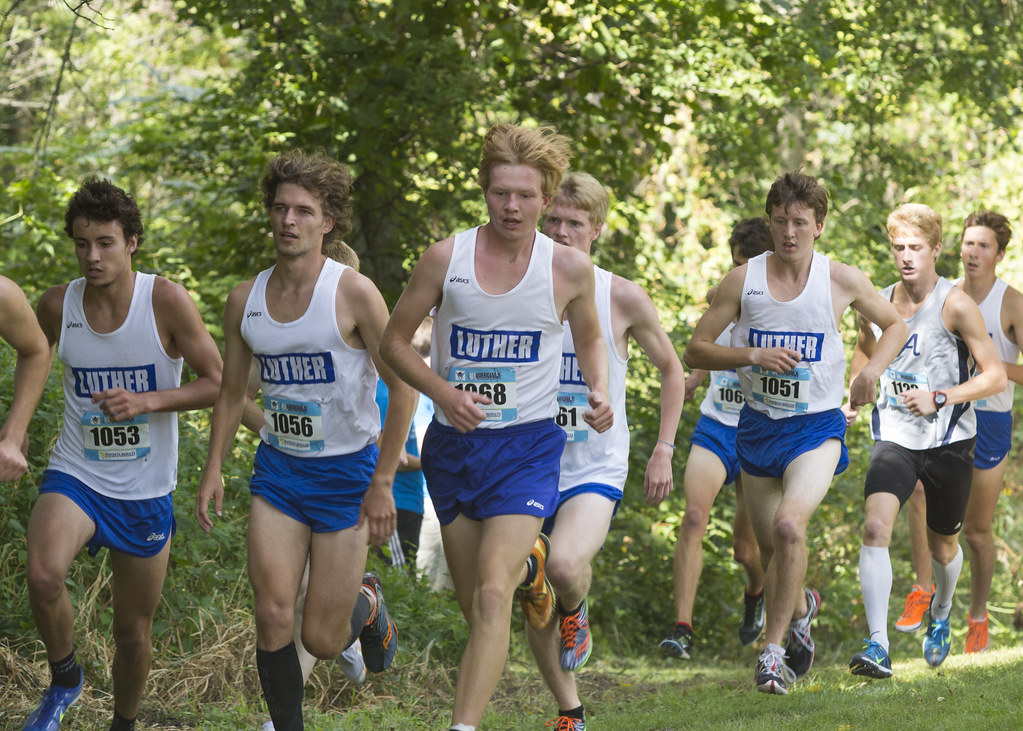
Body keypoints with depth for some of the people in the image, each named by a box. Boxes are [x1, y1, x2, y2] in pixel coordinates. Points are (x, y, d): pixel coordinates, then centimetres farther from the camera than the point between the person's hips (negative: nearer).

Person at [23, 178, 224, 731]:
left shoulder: (167, 302, -12)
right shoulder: (57, 305, -6)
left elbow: (216, 383, -8)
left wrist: (148, 402, -23)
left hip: (146, 492, 0)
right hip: (74, 477, 0)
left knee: (134, 631, 11)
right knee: (43, 575, -30)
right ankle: (64, 679, -3)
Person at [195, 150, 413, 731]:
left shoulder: (354, 293, -13)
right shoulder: (246, 298, 2)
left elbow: (403, 387, -12)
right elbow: (232, 392, 15)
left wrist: (383, 483, -15)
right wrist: (214, 469, 6)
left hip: (347, 471, -4)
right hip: (278, 467, 4)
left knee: (322, 641, -1)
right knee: (273, 613, -12)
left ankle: (367, 605, 34)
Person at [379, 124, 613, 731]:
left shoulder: (569, 268, -5)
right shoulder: (447, 258, -5)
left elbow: (590, 338, 15)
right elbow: (395, 341, 4)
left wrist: (600, 393, -5)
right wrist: (443, 392, -13)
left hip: (529, 446, -2)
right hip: (453, 446, 3)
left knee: (493, 596, -19)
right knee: (475, 607, 14)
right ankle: (527, 563, 49)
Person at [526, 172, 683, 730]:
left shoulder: (622, 298, -6)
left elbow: (670, 370, 9)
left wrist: (663, 451, 3)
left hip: (596, 469, -3)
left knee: (565, 565, -31)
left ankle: (576, 611, 5)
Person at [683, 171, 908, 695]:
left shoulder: (842, 280, -5)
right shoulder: (743, 280, -4)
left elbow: (894, 324, 12)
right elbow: (696, 351, -1)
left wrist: (872, 369, -7)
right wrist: (752, 355, -17)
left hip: (817, 426, -3)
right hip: (758, 425, 3)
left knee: (789, 524, -26)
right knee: (769, 546, 13)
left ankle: (773, 648, -15)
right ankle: (802, 605, 48)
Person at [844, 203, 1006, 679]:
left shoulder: (955, 306, -12)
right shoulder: (878, 303, 2)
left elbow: (995, 376, -11)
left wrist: (939, 398, -22)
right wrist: (854, 396, 10)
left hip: (948, 442, -2)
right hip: (894, 437, 2)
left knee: (942, 546, 15)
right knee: (875, 527, -22)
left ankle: (940, 614, 50)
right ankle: (878, 647, -26)